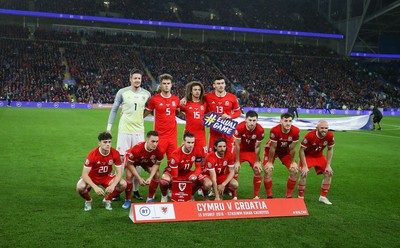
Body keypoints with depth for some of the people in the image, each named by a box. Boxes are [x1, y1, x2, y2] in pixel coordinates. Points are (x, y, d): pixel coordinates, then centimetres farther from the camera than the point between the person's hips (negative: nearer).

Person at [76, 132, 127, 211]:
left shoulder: (115, 153, -19)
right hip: (92, 176, -2)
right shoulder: (92, 154, -26)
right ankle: (88, 201, 4)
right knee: (80, 187, -33)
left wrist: (112, 185, -35)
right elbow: (84, 174, -25)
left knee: (123, 184, -23)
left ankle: (107, 200, 5)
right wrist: (95, 187, -39)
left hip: (107, 176, 2)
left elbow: (119, 172, -16)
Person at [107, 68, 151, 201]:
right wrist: (109, 126, 3)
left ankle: (136, 190, 14)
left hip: (139, 131, 2)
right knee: (121, 158, -1)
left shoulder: (146, 94, 5)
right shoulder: (122, 92, -1)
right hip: (124, 130, -2)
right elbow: (114, 110, 5)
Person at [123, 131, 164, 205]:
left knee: (157, 175, -13)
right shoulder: (137, 149, -43)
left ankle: (150, 199, 6)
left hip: (148, 161, 3)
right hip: (133, 160, -3)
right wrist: (139, 178, -30)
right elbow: (130, 164, -28)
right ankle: (128, 200, -4)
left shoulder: (159, 151, -33)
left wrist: (150, 177, -27)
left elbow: (156, 164, -14)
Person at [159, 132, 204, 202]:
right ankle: (164, 196, -3)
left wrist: (195, 175, -33)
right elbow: (174, 175, -27)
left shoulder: (197, 152, -17)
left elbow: (198, 167, -10)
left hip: (186, 173, 4)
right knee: (164, 181, -37)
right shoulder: (176, 154, -30)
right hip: (172, 172, -4)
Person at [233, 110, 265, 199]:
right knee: (235, 170, -14)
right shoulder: (239, 127, -30)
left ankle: (256, 195, 7)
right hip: (241, 150, -1)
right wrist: (237, 161, -17)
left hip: (252, 151, 2)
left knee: (258, 171, -8)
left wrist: (257, 162, -8)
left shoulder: (260, 130, -26)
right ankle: (234, 195, -2)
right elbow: (237, 145, -20)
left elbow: (257, 147, -13)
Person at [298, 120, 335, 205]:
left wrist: (328, 165, -8)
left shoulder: (330, 136, -21)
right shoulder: (309, 135, -32)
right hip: (307, 156, -4)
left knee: (329, 173, -5)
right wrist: (304, 166, -26)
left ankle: (323, 197, 9)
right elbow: (301, 150, -24)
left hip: (319, 156, 4)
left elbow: (330, 149, -4)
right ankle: (300, 198, -5)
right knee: (303, 174, -21)